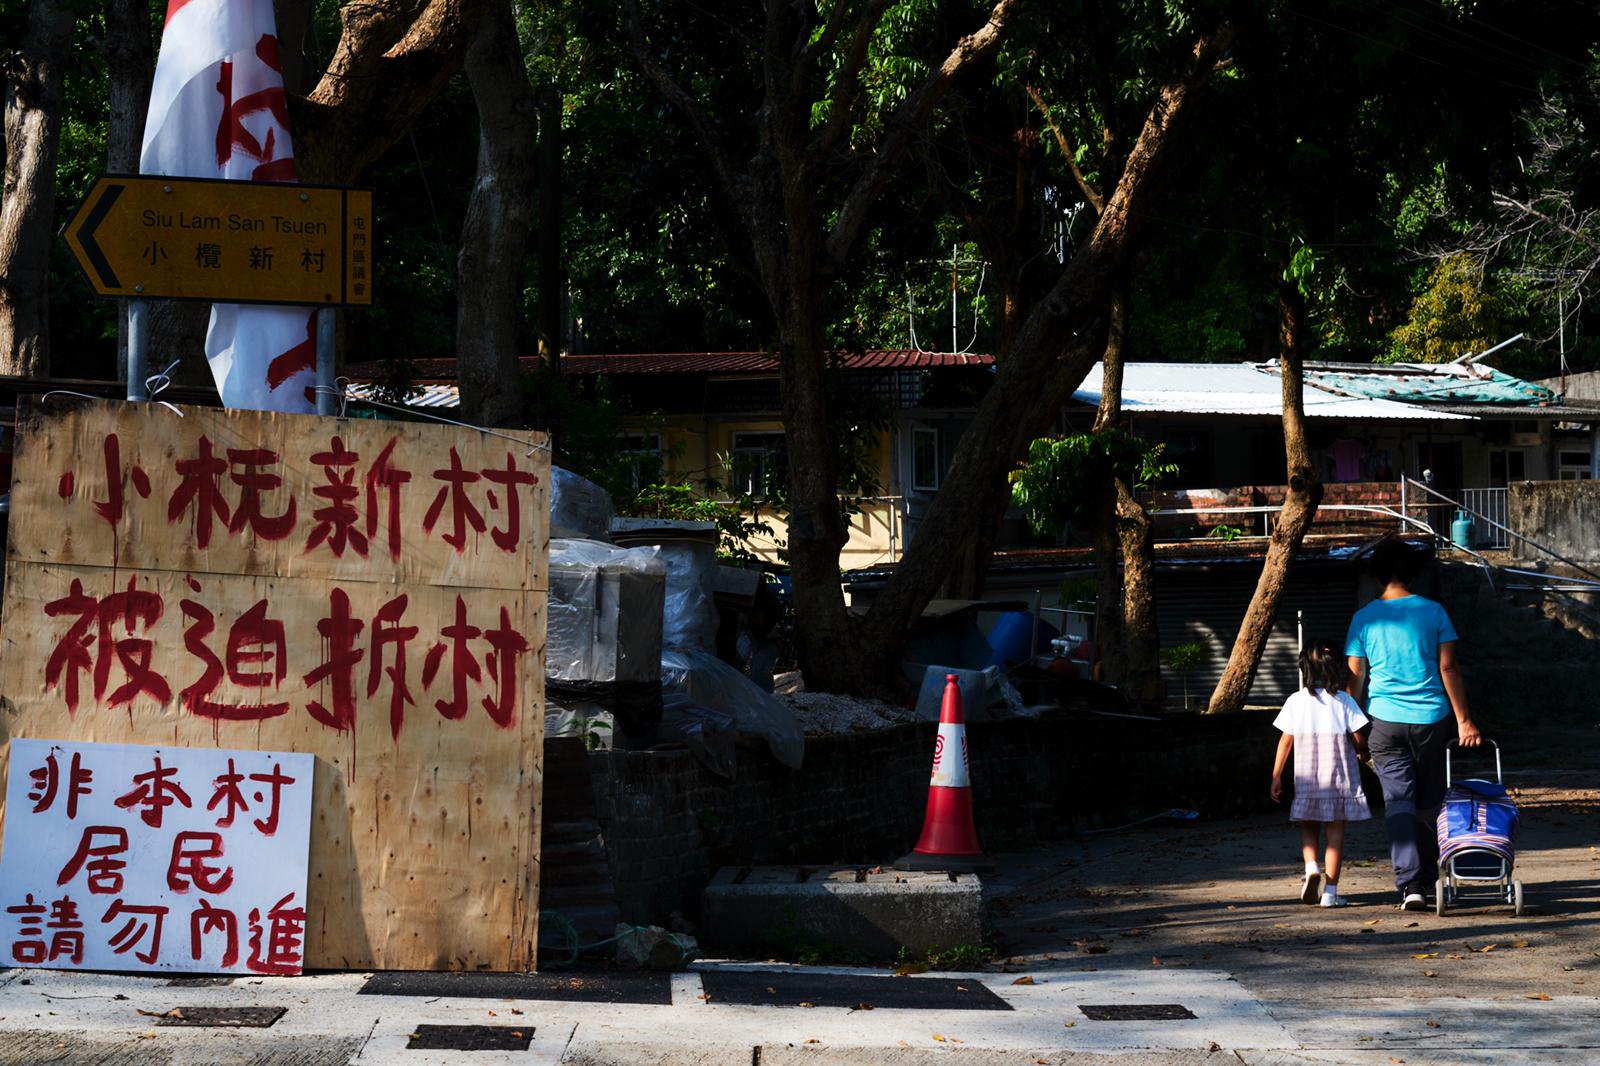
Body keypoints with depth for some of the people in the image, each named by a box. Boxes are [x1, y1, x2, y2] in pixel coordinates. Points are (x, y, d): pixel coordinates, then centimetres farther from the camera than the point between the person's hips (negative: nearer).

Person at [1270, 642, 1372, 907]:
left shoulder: (1296, 701, -2)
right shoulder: (1344, 701, -5)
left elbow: (1285, 741, 0)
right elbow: (1357, 740, -5)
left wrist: (1276, 776, 6)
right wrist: (1361, 754, 19)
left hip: (1307, 779, 1)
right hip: (1339, 776, -1)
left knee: (1309, 827, 16)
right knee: (1336, 831, 4)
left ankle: (1311, 866, -12)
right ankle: (1330, 891, 1)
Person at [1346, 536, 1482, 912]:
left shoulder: (1364, 619, 0)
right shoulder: (1433, 612, 0)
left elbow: (1355, 677, 2)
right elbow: (1448, 668, -1)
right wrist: (1463, 720, 3)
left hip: (1387, 721, -1)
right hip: (1431, 717, 1)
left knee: (1399, 802, -1)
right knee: (1429, 802, 13)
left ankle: (1410, 884, -14)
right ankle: (1426, 878, 20)